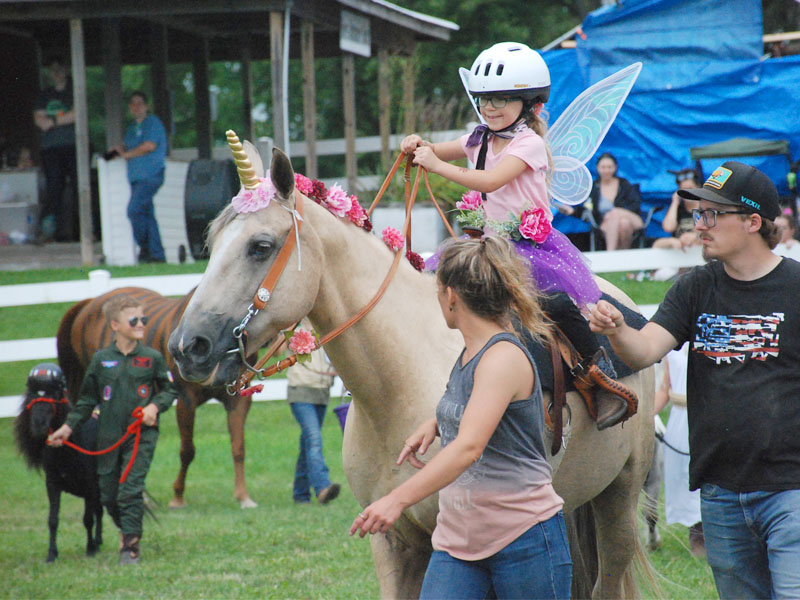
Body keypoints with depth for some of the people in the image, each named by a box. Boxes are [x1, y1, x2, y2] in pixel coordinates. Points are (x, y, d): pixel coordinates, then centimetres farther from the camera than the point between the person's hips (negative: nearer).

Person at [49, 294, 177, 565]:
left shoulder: (152, 358, 0)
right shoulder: (101, 359, 5)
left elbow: (170, 390, 10)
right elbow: (87, 399, 13)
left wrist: (155, 406, -9)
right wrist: (68, 426, 8)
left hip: (142, 434, -3)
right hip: (109, 436, 3)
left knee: (131, 489, -12)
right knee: (108, 495, 7)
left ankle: (131, 547, -7)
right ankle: (127, 530, 31)